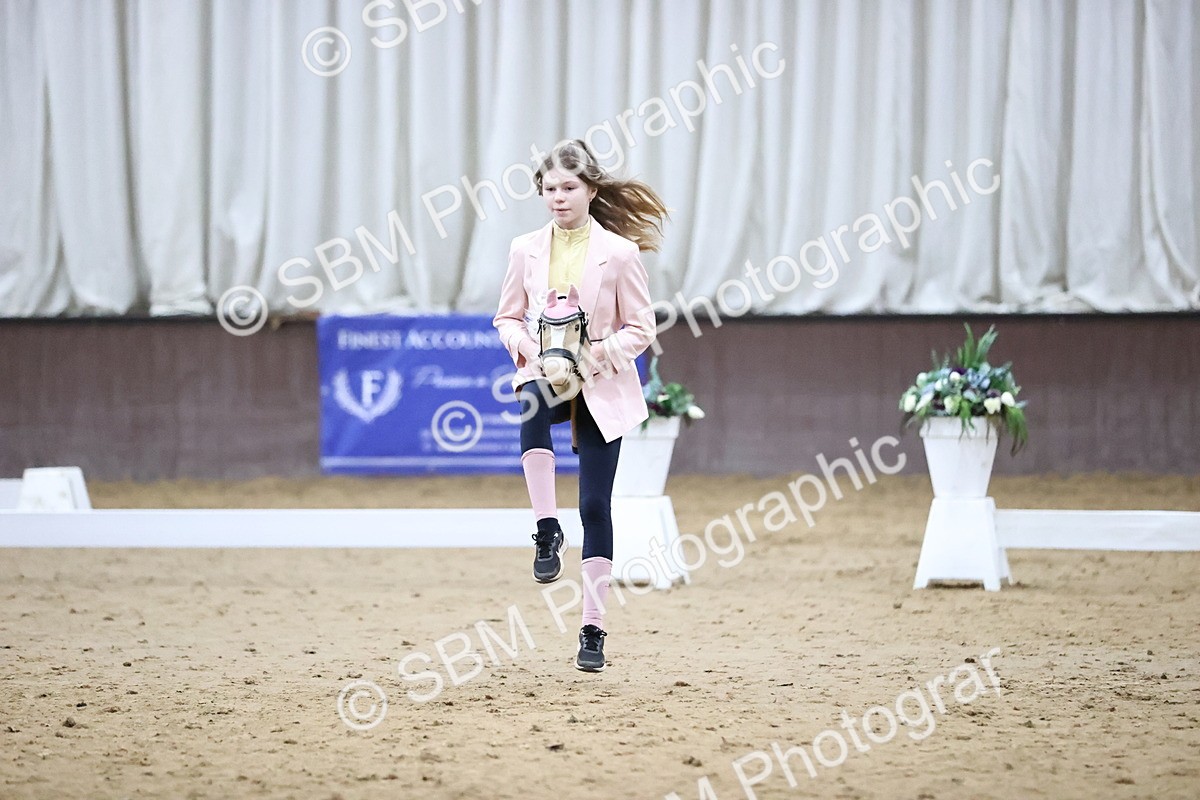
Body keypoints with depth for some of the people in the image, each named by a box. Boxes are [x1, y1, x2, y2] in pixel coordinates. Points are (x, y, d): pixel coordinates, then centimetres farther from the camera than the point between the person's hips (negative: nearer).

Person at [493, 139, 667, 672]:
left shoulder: (619, 253, -6)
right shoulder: (526, 250, 3)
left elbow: (640, 329, -1)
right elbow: (507, 316, 12)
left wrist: (599, 355, -19)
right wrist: (526, 347, -10)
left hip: (601, 387, -1)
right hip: (544, 374, 2)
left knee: (596, 506, -3)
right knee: (532, 404, -38)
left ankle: (593, 629, 5)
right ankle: (547, 532, -31)